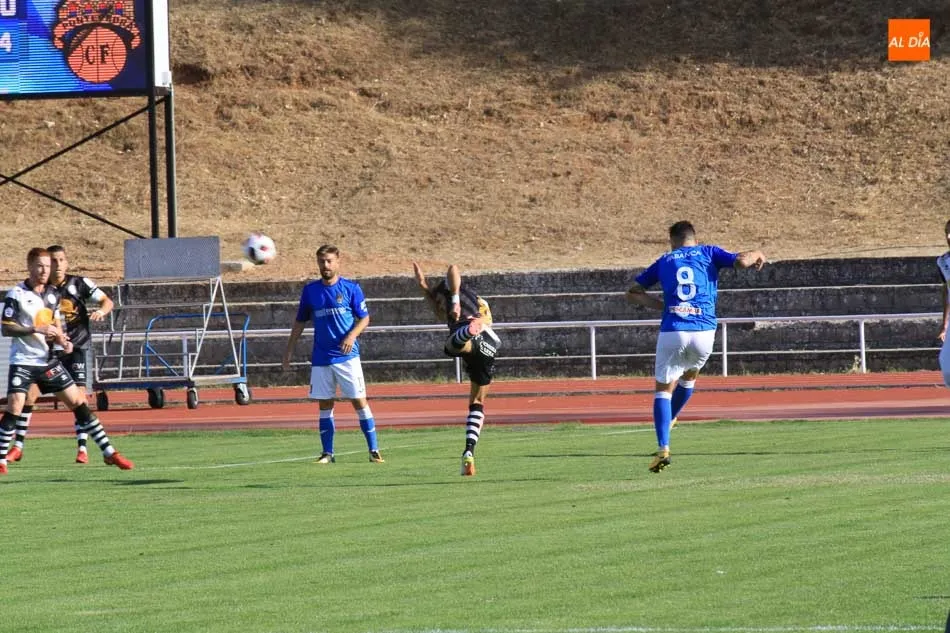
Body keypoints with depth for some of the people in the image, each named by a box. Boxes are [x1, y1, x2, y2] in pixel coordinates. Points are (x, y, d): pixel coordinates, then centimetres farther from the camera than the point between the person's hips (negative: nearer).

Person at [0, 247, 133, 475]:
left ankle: (109, 453, 8)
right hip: (23, 361, -5)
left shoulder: (53, 294, 8)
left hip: (48, 361, 5)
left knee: (79, 403, 4)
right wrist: (36, 330, -24)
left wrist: (63, 341, -4)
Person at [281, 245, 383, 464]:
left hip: (347, 355, -3)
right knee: (325, 405, 5)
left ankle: (374, 450, -3)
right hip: (320, 359, 3)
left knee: (359, 401, -5)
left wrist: (352, 335, -17)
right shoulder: (310, 290, 7)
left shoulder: (351, 288, -1)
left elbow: (364, 318, 1)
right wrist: (289, 350, 13)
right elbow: (300, 322, 15)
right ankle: (327, 453, 11)